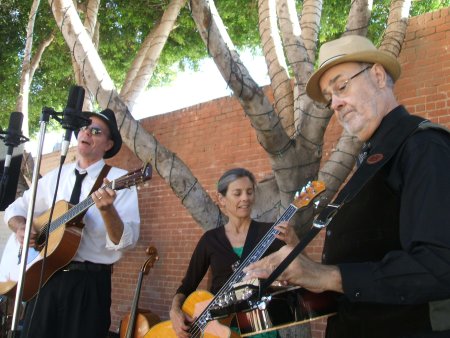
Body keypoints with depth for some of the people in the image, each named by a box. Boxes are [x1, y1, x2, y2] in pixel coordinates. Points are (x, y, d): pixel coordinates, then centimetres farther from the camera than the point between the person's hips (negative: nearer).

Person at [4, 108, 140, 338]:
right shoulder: (54, 177, 10)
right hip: (44, 277, 4)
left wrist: (107, 209, -34)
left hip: (89, 283, -4)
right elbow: (16, 208, 18)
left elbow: (126, 241, -15)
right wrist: (20, 228, -4)